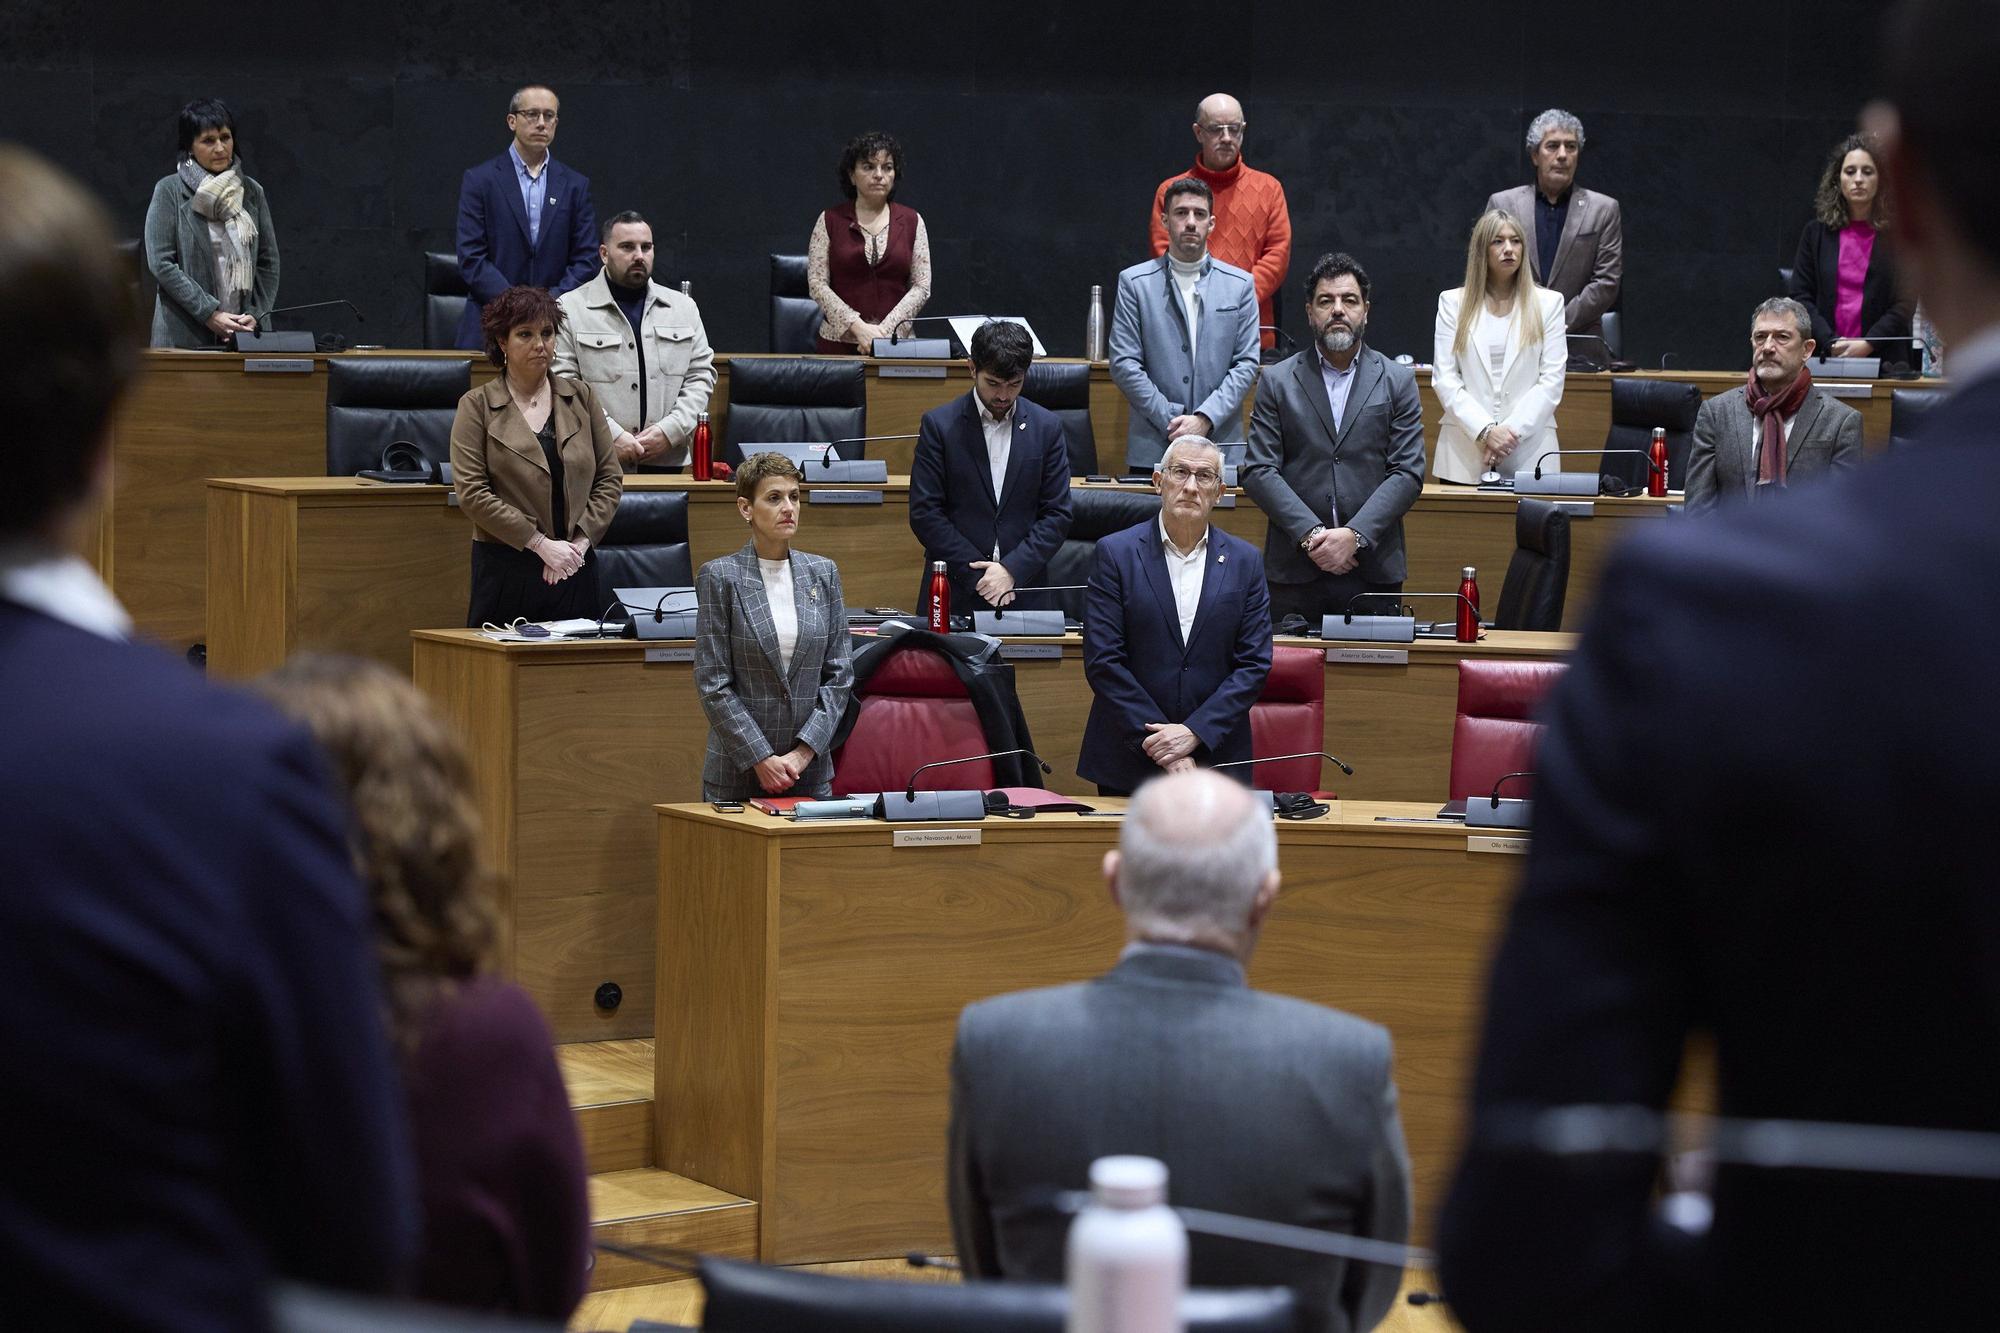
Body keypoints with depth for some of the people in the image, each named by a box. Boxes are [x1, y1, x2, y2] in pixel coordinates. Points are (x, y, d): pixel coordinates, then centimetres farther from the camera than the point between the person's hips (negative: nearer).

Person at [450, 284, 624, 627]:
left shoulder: (580, 396, 11)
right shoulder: (477, 406, 1)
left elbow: (610, 479, 10)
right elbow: (472, 493, -8)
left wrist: (580, 541, -5)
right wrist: (541, 544, -12)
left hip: (575, 568, 3)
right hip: (505, 569, -3)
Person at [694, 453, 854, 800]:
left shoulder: (822, 573, 7)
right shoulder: (720, 577, -4)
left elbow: (839, 674, 5)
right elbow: (712, 684, -7)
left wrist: (803, 752, -6)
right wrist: (761, 759, -13)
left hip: (811, 768, 3)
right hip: (737, 772, -3)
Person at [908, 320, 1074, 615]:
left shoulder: (1047, 427, 7)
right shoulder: (939, 424, 1)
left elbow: (1056, 514, 5)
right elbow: (924, 513, -3)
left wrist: (1012, 570, -9)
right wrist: (979, 576, -9)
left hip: (1023, 590, 1)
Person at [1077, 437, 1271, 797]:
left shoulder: (1245, 561, 5)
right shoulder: (1115, 553, -1)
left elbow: (1254, 665, 1)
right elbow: (1102, 661, -7)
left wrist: (1195, 733, -12)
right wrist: (1156, 742, -13)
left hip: (1217, 762, 1)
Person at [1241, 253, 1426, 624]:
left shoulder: (1398, 381, 9)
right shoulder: (1278, 382, 8)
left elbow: (1408, 474, 1)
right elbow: (1259, 471, 0)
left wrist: (1355, 535, -12)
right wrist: (1310, 535, -12)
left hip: (1374, 570, 0)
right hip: (1295, 573, 0)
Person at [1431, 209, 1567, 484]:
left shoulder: (1548, 303, 8)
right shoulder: (1453, 302, 9)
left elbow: (1551, 381, 2)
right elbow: (1444, 379, 1)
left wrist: (1512, 431, -10)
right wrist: (1485, 431, -11)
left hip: (1529, 451, 0)